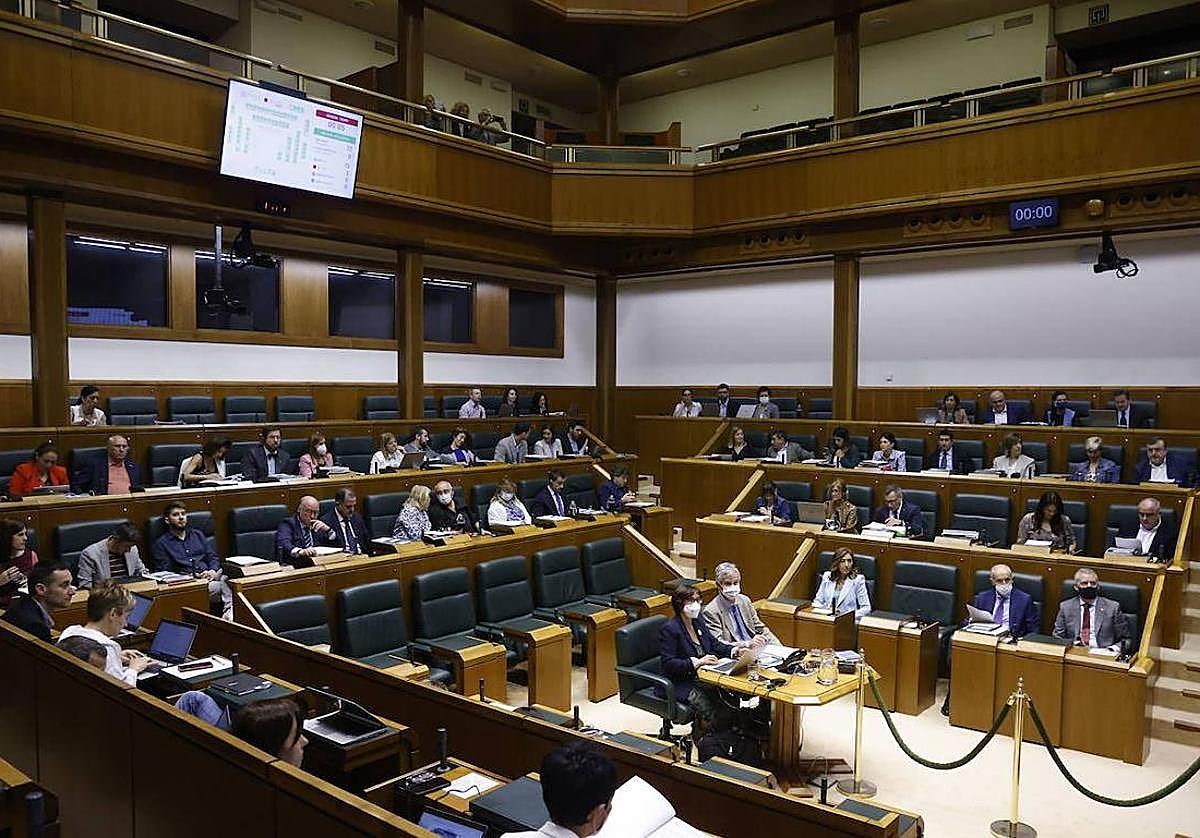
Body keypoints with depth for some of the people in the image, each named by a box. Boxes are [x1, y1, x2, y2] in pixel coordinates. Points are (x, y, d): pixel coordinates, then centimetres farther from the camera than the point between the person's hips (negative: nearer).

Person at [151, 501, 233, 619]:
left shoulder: (197, 534, 26)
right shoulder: (160, 544, 12)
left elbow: (213, 557, 22)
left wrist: (212, 571, -2)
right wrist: (193, 576, -11)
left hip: (211, 576, 4)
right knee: (222, 587, -37)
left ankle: (228, 619, -48)